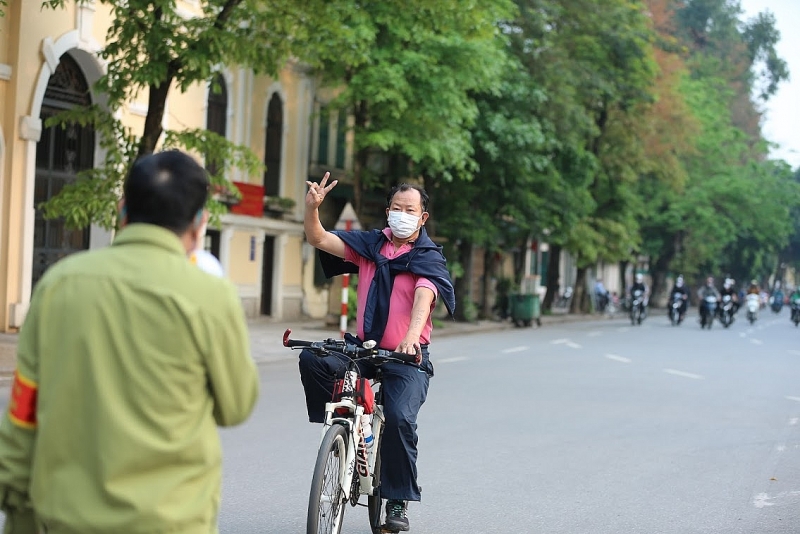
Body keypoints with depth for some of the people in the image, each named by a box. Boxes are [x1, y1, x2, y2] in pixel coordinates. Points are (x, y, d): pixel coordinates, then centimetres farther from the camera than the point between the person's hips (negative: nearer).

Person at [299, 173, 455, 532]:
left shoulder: (429, 258, -4)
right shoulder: (369, 245, 7)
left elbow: (423, 299, -23)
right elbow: (318, 239, 4)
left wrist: (412, 336, -42)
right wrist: (312, 206, -16)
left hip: (406, 356, -4)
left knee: (400, 418, -23)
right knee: (313, 359, -22)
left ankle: (399, 501, -5)